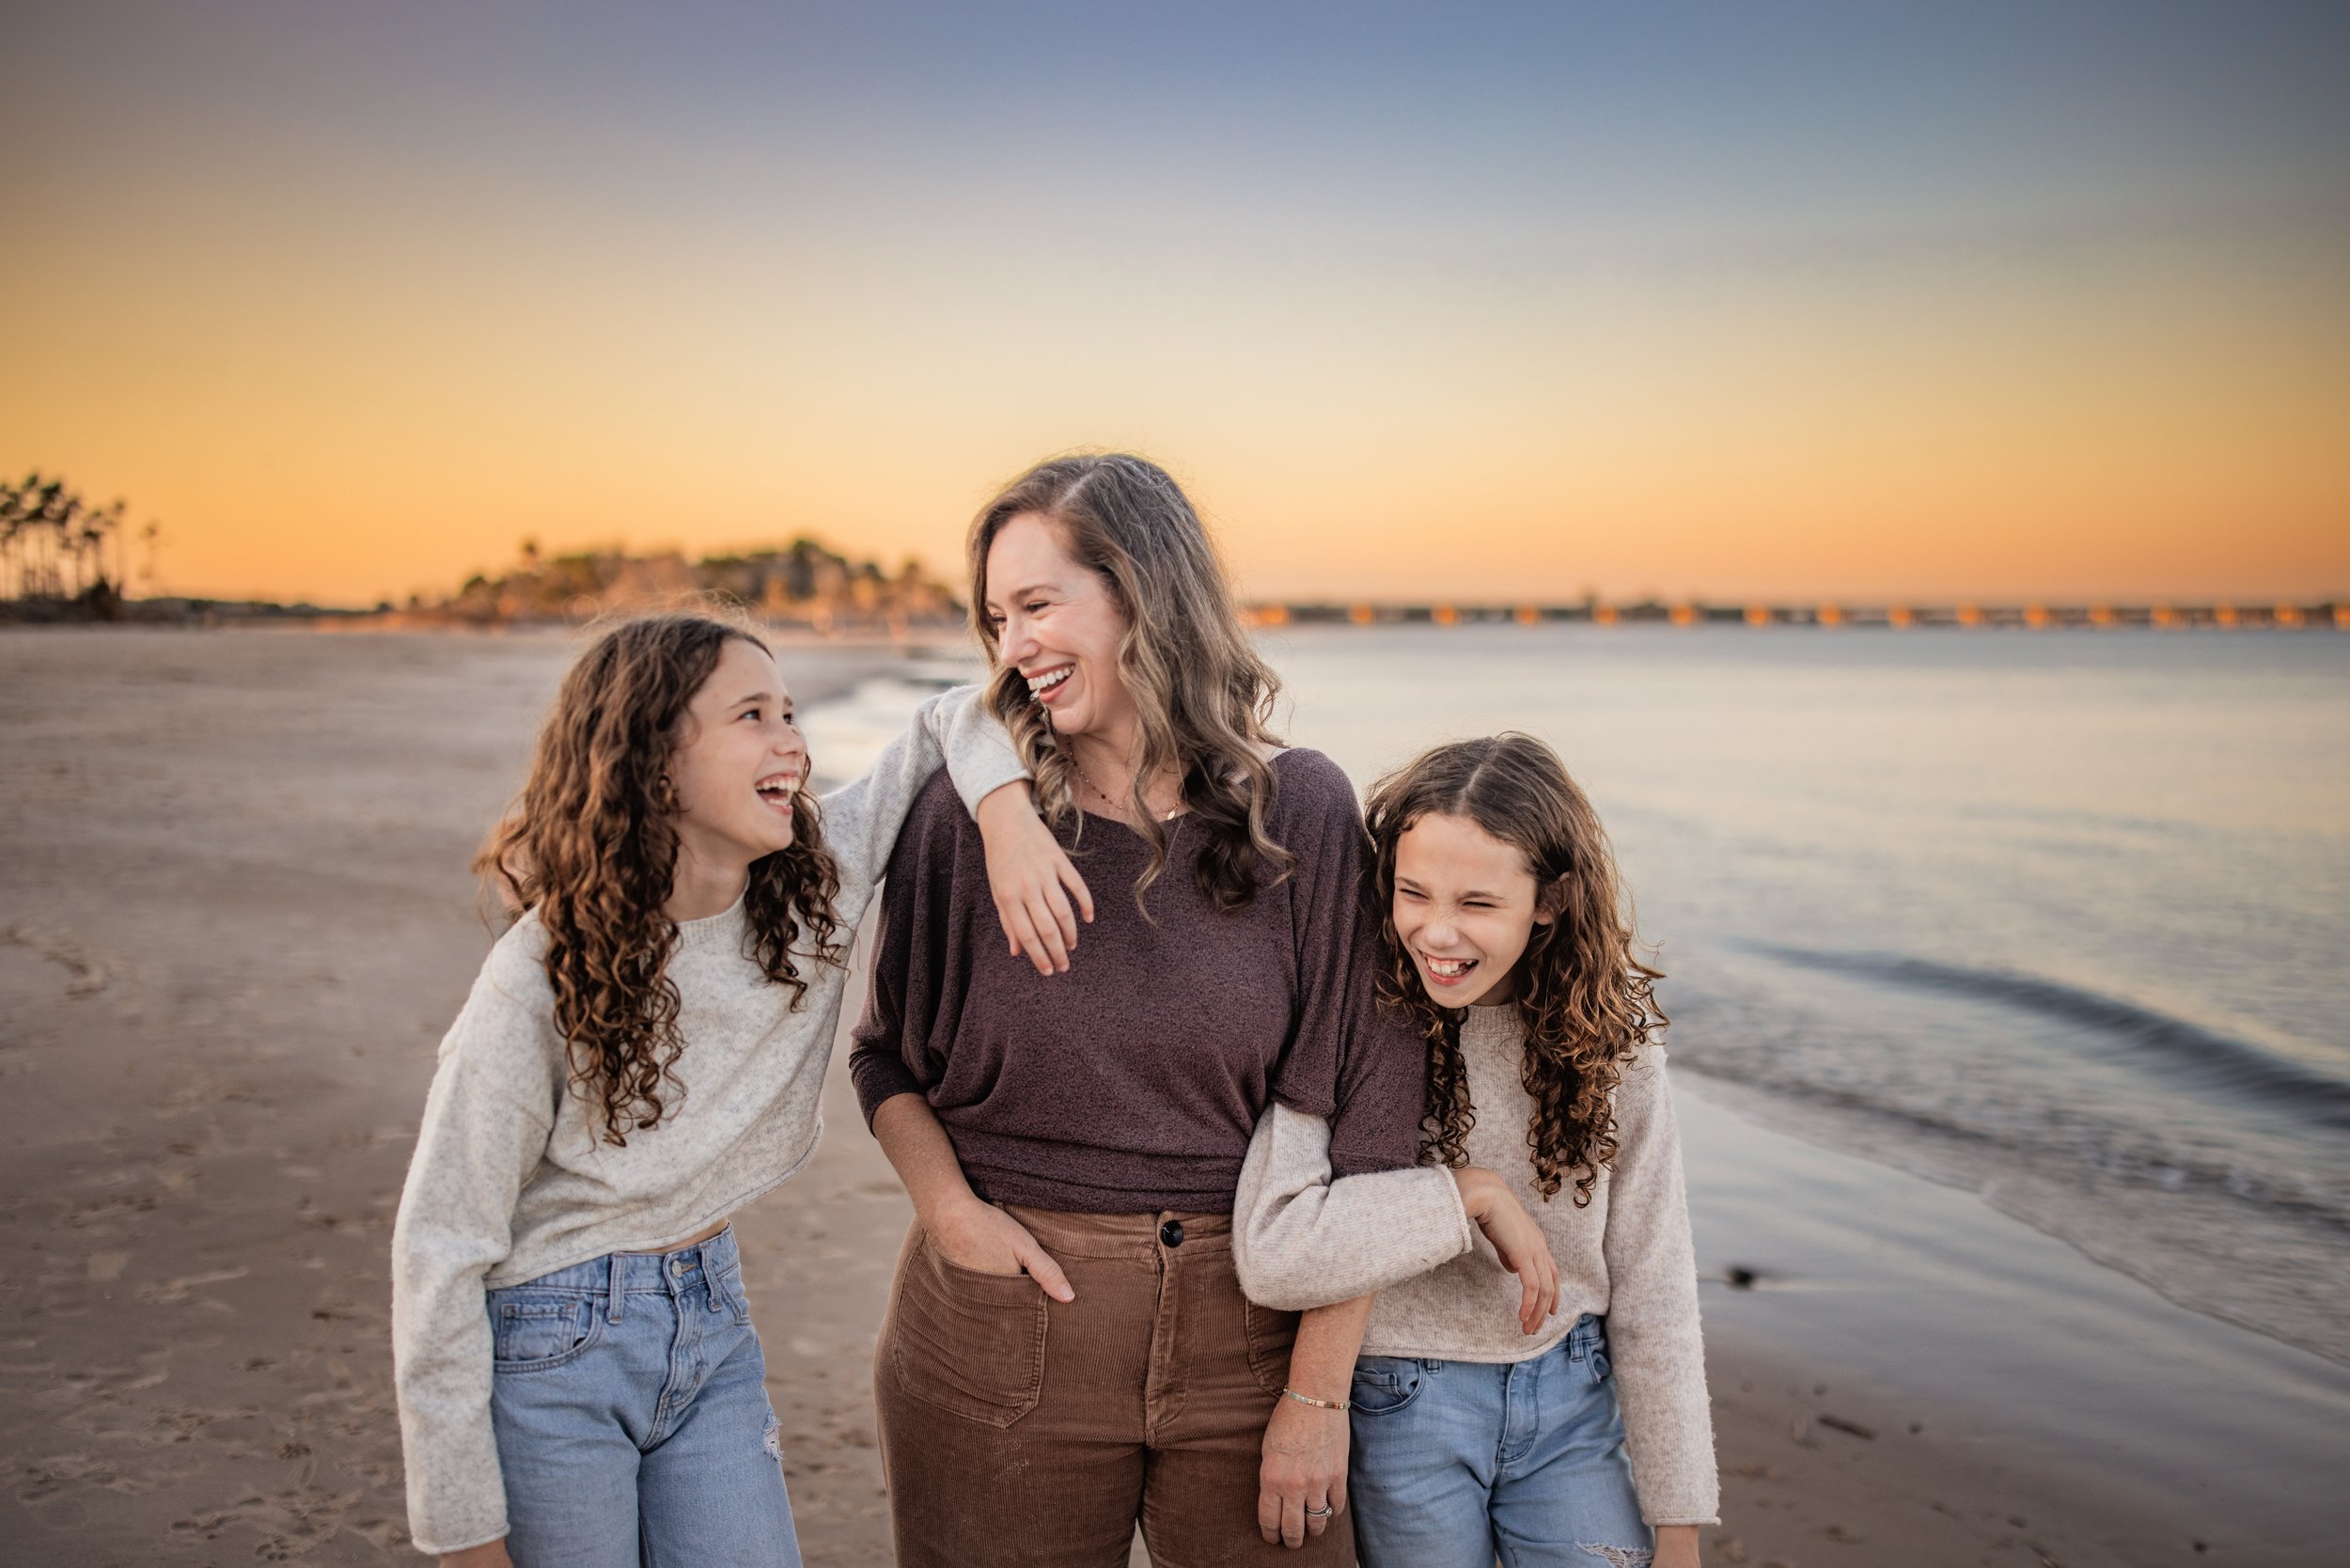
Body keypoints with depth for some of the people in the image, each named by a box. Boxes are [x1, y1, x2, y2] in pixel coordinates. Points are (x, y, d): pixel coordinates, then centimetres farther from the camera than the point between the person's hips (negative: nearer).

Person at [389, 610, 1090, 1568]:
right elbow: (441, 1249, -16)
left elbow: (951, 719, 2)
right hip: (551, 1347, -4)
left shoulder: (811, 887, -8)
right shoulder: (546, 975, -20)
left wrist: (1008, 817, -20)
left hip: (713, 1325, 5)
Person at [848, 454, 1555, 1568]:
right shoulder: (966, 816, -3)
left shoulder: (1301, 811, -6)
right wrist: (949, 1205, -10)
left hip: (1247, 1330, 0)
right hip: (1006, 1319, 1)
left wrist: (1319, 1395, -7)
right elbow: (884, 1055, 9)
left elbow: (1365, 1120, -6)